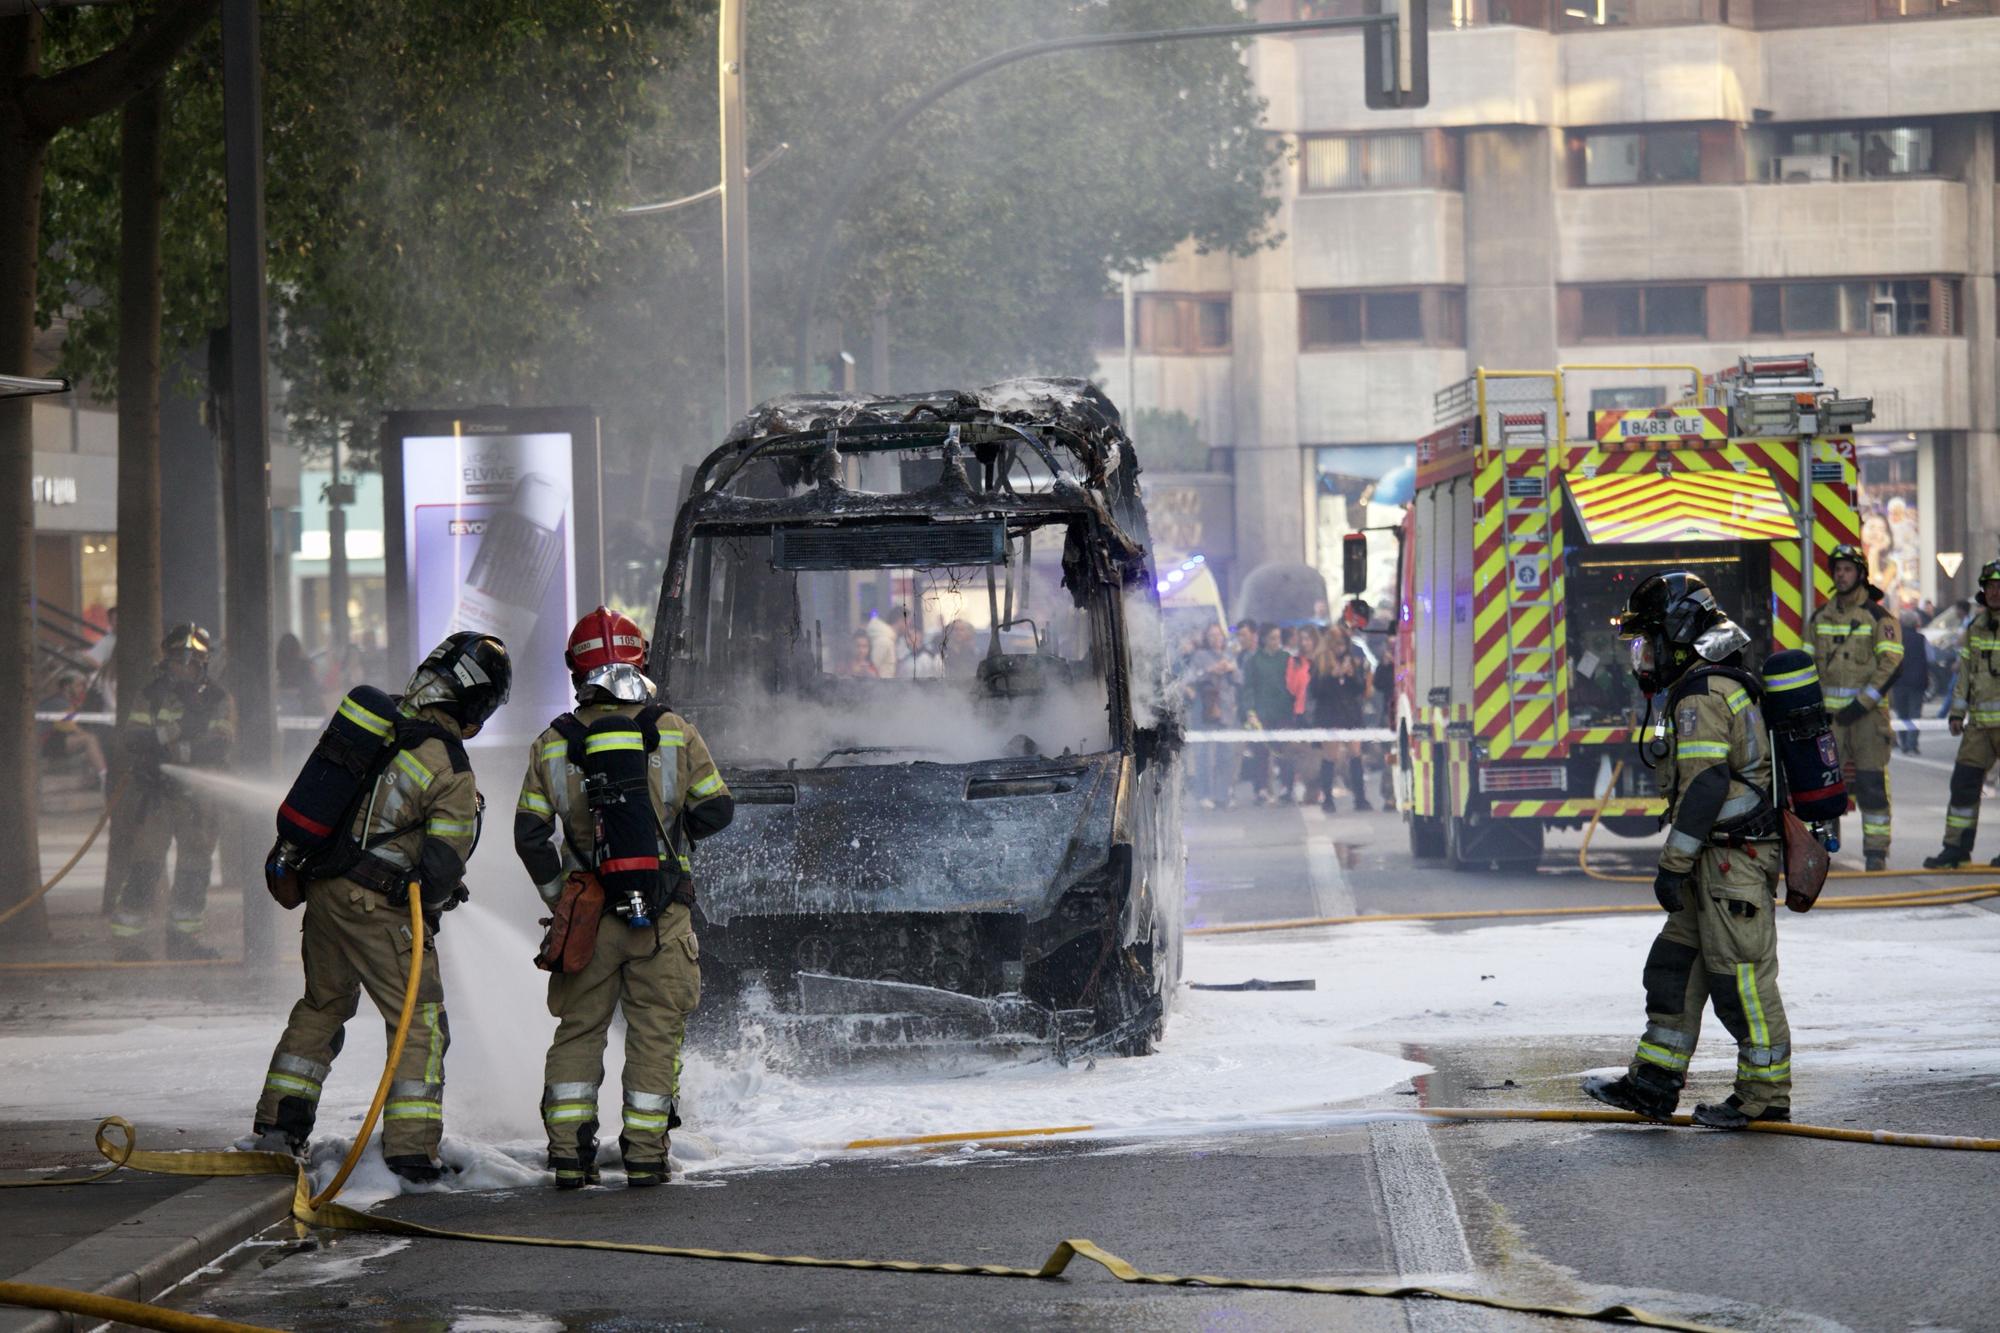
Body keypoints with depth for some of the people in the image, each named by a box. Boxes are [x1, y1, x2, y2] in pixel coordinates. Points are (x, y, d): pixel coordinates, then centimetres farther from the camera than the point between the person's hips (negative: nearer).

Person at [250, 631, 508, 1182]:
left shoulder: (378, 719, 3)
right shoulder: (452, 774, -17)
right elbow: (442, 868, -16)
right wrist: (426, 908, 4)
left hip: (323, 890, 7)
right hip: (378, 909, -7)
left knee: (322, 1006, 24)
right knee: (421, 1023, 3)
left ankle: (278, 1124, 28)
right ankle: (411, 1151, -2)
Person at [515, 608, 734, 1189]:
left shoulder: (552, 744, 1)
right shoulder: (673, 733, -4)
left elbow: (530, 835, 1)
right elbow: (717, 810, 2)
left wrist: (559, 898, 12)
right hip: (662, 913, -1)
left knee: (579, 1030, 11)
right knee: (656, 1031, 6)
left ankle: (568, 1148, 6)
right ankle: (645, 1152, 5)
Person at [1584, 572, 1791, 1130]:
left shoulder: (1701, 692, -16)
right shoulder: (1723, 685, 18)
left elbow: (1705, 784, -23)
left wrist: (1673, 864, -20)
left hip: (1733, 856, -11)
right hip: (1724, 860, 11)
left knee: (1741, 978, -5)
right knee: (1675, 966, 12)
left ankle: (1767, 1097, 2)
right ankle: (1653, 1083, 16)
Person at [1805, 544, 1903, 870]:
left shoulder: (1878, 617, -3)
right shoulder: (1819, 618, 12)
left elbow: (1891, 664, -11)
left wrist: (1862, 704, -17)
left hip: (1868, 711, -4)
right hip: (1830, 711, 4)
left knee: (1871, 782, -4)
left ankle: (1876, 852, 0)